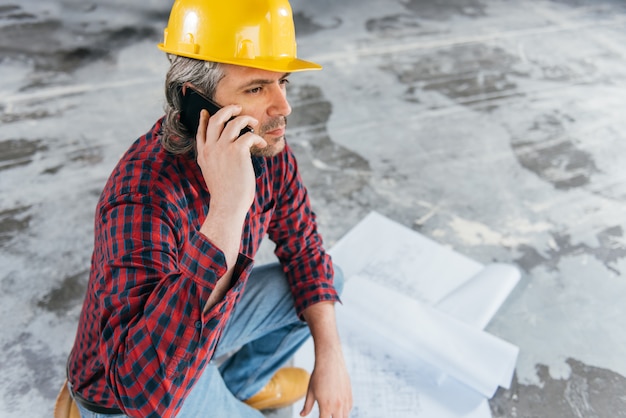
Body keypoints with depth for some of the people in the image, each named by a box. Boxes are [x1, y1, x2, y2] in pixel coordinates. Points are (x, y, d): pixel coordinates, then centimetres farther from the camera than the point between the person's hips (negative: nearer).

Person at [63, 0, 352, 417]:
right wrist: (225, 211, -52)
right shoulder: (144, 195, -37)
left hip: (206, 320, 6)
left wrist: (330, 355, -9)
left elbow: (303, 247, -2)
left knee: (325, 278, 6)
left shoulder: (263, 143, -16)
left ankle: (239, 383, 23)